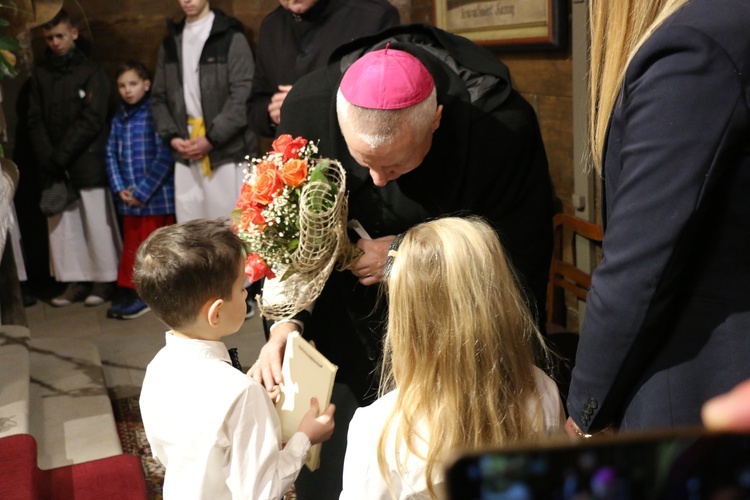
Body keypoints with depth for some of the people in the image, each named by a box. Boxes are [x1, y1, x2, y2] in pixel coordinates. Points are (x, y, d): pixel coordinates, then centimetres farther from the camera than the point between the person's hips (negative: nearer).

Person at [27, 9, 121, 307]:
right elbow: (35, 120, 7)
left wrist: (61, 156, -12)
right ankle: (76, 281, 12)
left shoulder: (91, 71, 0)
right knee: (60, 224, 4)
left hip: (87, 162, -4)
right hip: (52, 164, 4)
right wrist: (46, 157, -7)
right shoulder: (40, 74, 11)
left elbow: (92, 121, -8)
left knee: (97, 222, -1)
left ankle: (104, 280, 9)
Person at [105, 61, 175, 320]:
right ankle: (129, 293, 20)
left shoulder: (156, 114, -8)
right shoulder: (119, 119, 10)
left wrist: (143, 191, -13)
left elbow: (164, 157, -13)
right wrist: (120, 188, -4)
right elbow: (111, 155, 10)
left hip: (157, 196, -5)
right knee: (132, 245, 12)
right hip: (129, 199, 5)